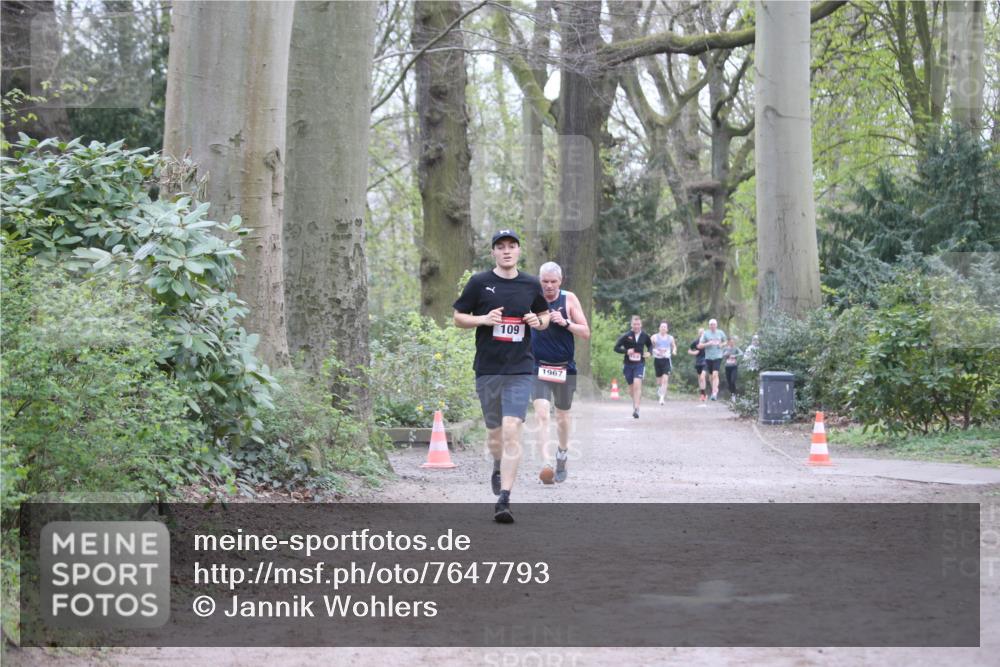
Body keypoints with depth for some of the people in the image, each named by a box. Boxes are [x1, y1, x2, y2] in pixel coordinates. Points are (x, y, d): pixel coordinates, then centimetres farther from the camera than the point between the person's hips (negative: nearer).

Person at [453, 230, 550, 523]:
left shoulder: (531, 284, 7)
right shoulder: (479, 282, 1)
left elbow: (544, 315, 21)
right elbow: (458, 317, 6)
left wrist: (539, 322, -2)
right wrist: (484, 319, -12)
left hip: (520, 369, -1)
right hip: (487, 369, 1)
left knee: (512, 430, -14)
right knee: (494, 430, 12)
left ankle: (504, 500, -16)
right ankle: (498, 468, 46)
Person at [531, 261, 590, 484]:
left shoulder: (569, 299, -3)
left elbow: (586, 333, -3)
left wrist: (565, 323, -18)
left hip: (565, 368, 1)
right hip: (539, 367, -1)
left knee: (562, 416, 16)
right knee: (541, 414, -19)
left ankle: (562, 456, 40)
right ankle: (546, 464, -28)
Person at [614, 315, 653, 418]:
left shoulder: (645, 336, 0)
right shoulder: (626, 336, -6)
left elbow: (650, 345, 20)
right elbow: (616, 348, -3)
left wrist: (649, 352, -2)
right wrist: (626, 351, -20)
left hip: (639, 364, -1)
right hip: (628, 364, 1)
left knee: (637, 385, -18)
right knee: (631, 387, 12)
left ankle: (636, 409, -21)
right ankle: (635, 404, 38)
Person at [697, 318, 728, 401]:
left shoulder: (721, 333, 6)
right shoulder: (705, 334, 3)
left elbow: (725, 342, 21)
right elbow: (699, 346, 0)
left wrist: (721, 344, -2)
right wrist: (708, 343, -16)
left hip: (718, 357, -2)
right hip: (708, 357, 2)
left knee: (715, 374, -17)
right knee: (711, 376, 10)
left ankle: (714, 393, -22)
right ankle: (716, 390, 32)